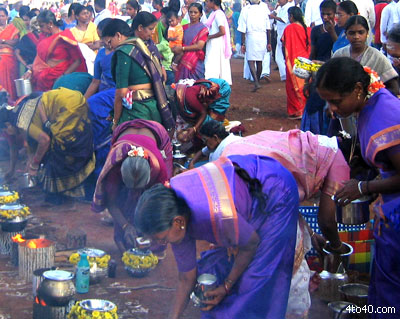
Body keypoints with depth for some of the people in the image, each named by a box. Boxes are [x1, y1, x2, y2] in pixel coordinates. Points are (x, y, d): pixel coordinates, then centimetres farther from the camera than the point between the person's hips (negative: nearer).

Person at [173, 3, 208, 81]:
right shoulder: (184, 27, 13)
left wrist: (182, 48, -12)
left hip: (195, 64, -4)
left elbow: (199, 46, -12)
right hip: (182, 62, 4)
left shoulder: (203, 29, -1)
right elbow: (179, 44, 11)